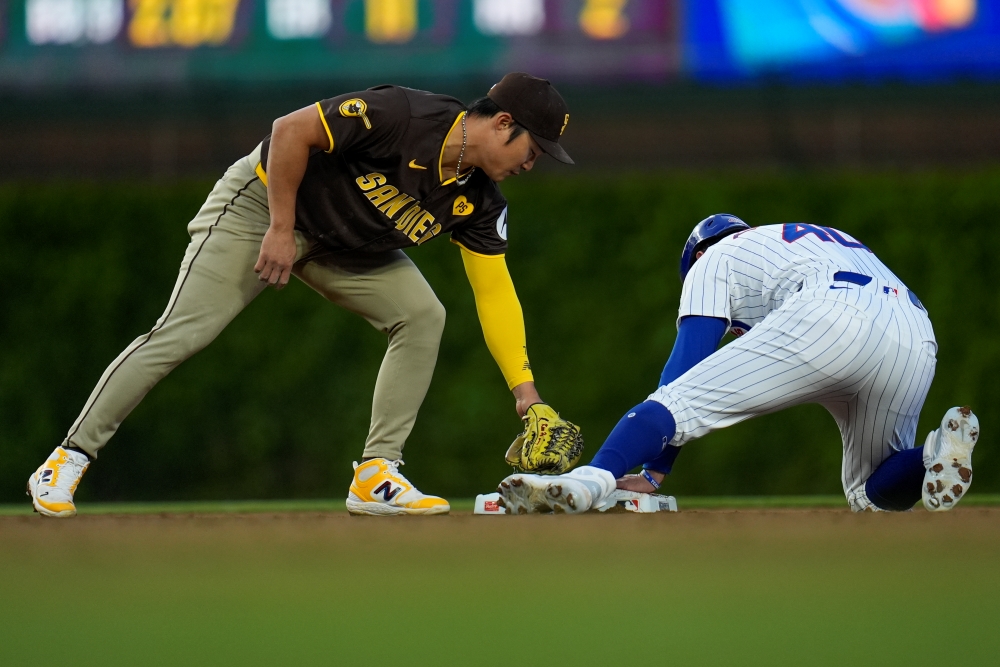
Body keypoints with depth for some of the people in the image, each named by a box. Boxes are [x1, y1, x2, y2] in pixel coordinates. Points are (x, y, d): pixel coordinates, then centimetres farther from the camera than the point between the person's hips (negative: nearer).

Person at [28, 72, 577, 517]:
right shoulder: (404, 117, -31)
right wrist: (281, 230, -25)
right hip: (263, 202, -7)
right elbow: (291, 131, -27)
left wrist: (525, 389, -14)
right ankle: (69, 459, -8)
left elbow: (495, 290, -7)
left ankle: (376, 474, -6)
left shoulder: (478, 200, -10)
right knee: (182, 334, -15)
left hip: (345, 247, 7)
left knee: (422, 316, -9)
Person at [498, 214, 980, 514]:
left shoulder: (717, 258, 26)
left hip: (829, 319, -5)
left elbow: (687, 362, 15)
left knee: (679, 401, -2)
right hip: (919, 336, 6)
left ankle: (588, 482, -28)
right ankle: (941, 450, -14)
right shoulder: (828, 239, 44)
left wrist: (652, 473, 13)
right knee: (872, 493, 18)